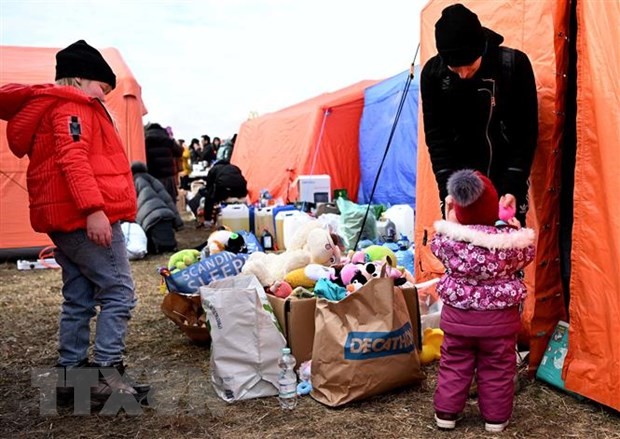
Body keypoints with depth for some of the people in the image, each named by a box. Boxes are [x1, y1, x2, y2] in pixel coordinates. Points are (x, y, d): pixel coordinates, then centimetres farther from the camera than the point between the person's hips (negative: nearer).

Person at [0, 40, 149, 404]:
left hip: (63, 219, 10)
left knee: (79, 298, 12)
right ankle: (106, 377, -7)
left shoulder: (49, 108, 25)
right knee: (118, 292, -7)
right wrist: (93, 209, -29)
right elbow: (73, 160, -21)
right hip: (86, 217, -10)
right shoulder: (72, 107, -7)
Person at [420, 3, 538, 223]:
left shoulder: (514, 64, -13)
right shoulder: (433, 72, -10)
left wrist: (513, 187, -14)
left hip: (506, 178, -1)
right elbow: (436, 134, -6)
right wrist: (447, 188, -15)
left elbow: (526, 132, -8)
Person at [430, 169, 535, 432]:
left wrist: (448, 221, 11)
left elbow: (437, 244, 7)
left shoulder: (448, 237, -17)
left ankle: (446, 413, 26)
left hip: (457, 315, 1)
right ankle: (496, 417, 29)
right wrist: (518, 231, 10)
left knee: (454, 364, 18)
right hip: (499, 319, -1)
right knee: (497, 369, 17)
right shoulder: (510, 238, -19)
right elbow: (526, 257, 2)